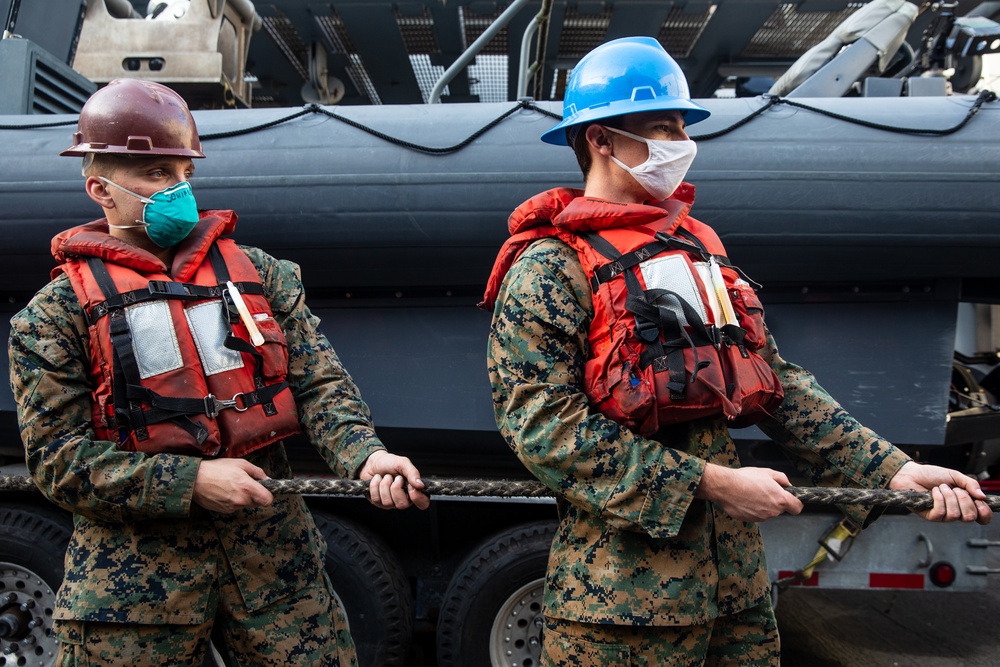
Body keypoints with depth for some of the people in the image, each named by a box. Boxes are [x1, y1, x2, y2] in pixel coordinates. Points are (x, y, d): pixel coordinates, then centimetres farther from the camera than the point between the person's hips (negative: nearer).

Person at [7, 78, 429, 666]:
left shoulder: (259, 273, 7)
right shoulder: (57, 313, 1)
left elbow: (321, 384, 1)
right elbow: (58, 458, -5)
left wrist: (367, 455, -19)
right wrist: (192, 480, -16)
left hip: (276, 546, 2)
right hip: (137, 562, -1)